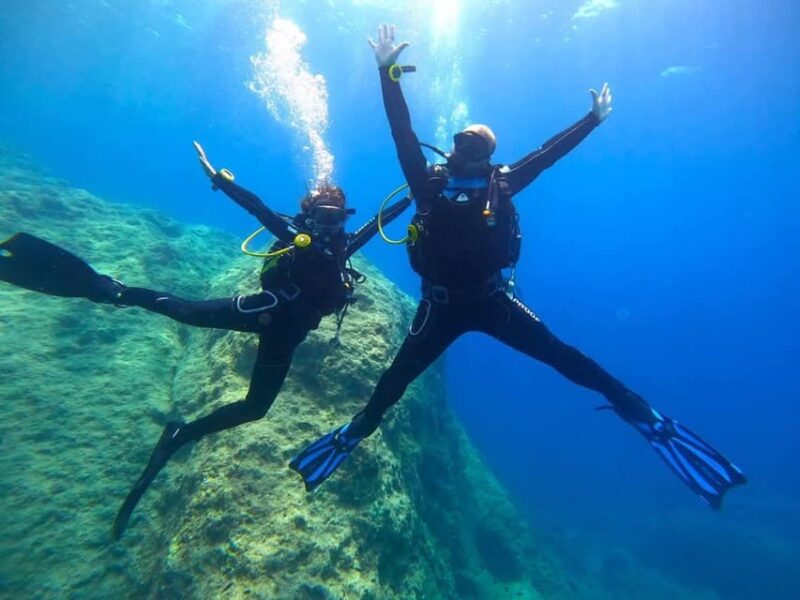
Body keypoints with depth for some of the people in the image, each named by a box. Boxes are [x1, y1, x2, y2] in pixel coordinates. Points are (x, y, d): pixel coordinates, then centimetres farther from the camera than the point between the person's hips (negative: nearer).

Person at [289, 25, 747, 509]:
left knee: (564, 357, -4)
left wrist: (594, 119, 16)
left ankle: (650, 420, 3)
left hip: (492, 299, 0)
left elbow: (548, 153, 10)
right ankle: (354, 433, 29)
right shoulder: (429, 183, -2)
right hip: (441, 305, 0)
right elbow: (404, 134, -4)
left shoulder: (500, 184, 1)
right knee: (397, 377, 7)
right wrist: (388, 72, -6)